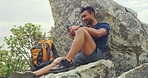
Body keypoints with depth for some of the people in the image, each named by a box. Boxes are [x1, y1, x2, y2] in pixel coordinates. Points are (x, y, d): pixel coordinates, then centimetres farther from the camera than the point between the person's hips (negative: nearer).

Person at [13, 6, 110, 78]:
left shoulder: (104, 26, 13)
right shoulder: (87, 29, 31)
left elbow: (98, 33, -14)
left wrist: (79, 27, -9)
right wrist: (75, 38, 5)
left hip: (96, 54, -7)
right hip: (82, 56, 7)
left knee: (81, 31, -26)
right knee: (57, 60, -10)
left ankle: (67, 61, -33)